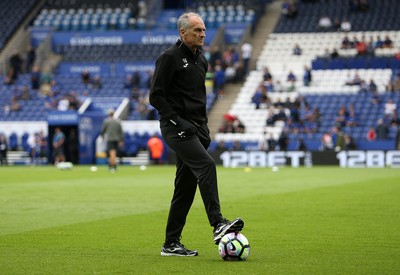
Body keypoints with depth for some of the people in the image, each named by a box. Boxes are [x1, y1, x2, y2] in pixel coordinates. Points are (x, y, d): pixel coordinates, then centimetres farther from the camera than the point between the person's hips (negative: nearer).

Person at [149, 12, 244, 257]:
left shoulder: (200, 59, 18)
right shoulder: (170, 57, -7)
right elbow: (156, 96, -11)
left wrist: (204, 126, 17)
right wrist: (177, 121, -18)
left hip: (197, 128, 8)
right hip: (177, 127, -8)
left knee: (186, 186, 7)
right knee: (206, 165, -27)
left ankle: (171, 244, 12)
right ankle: (218, 225, -35)